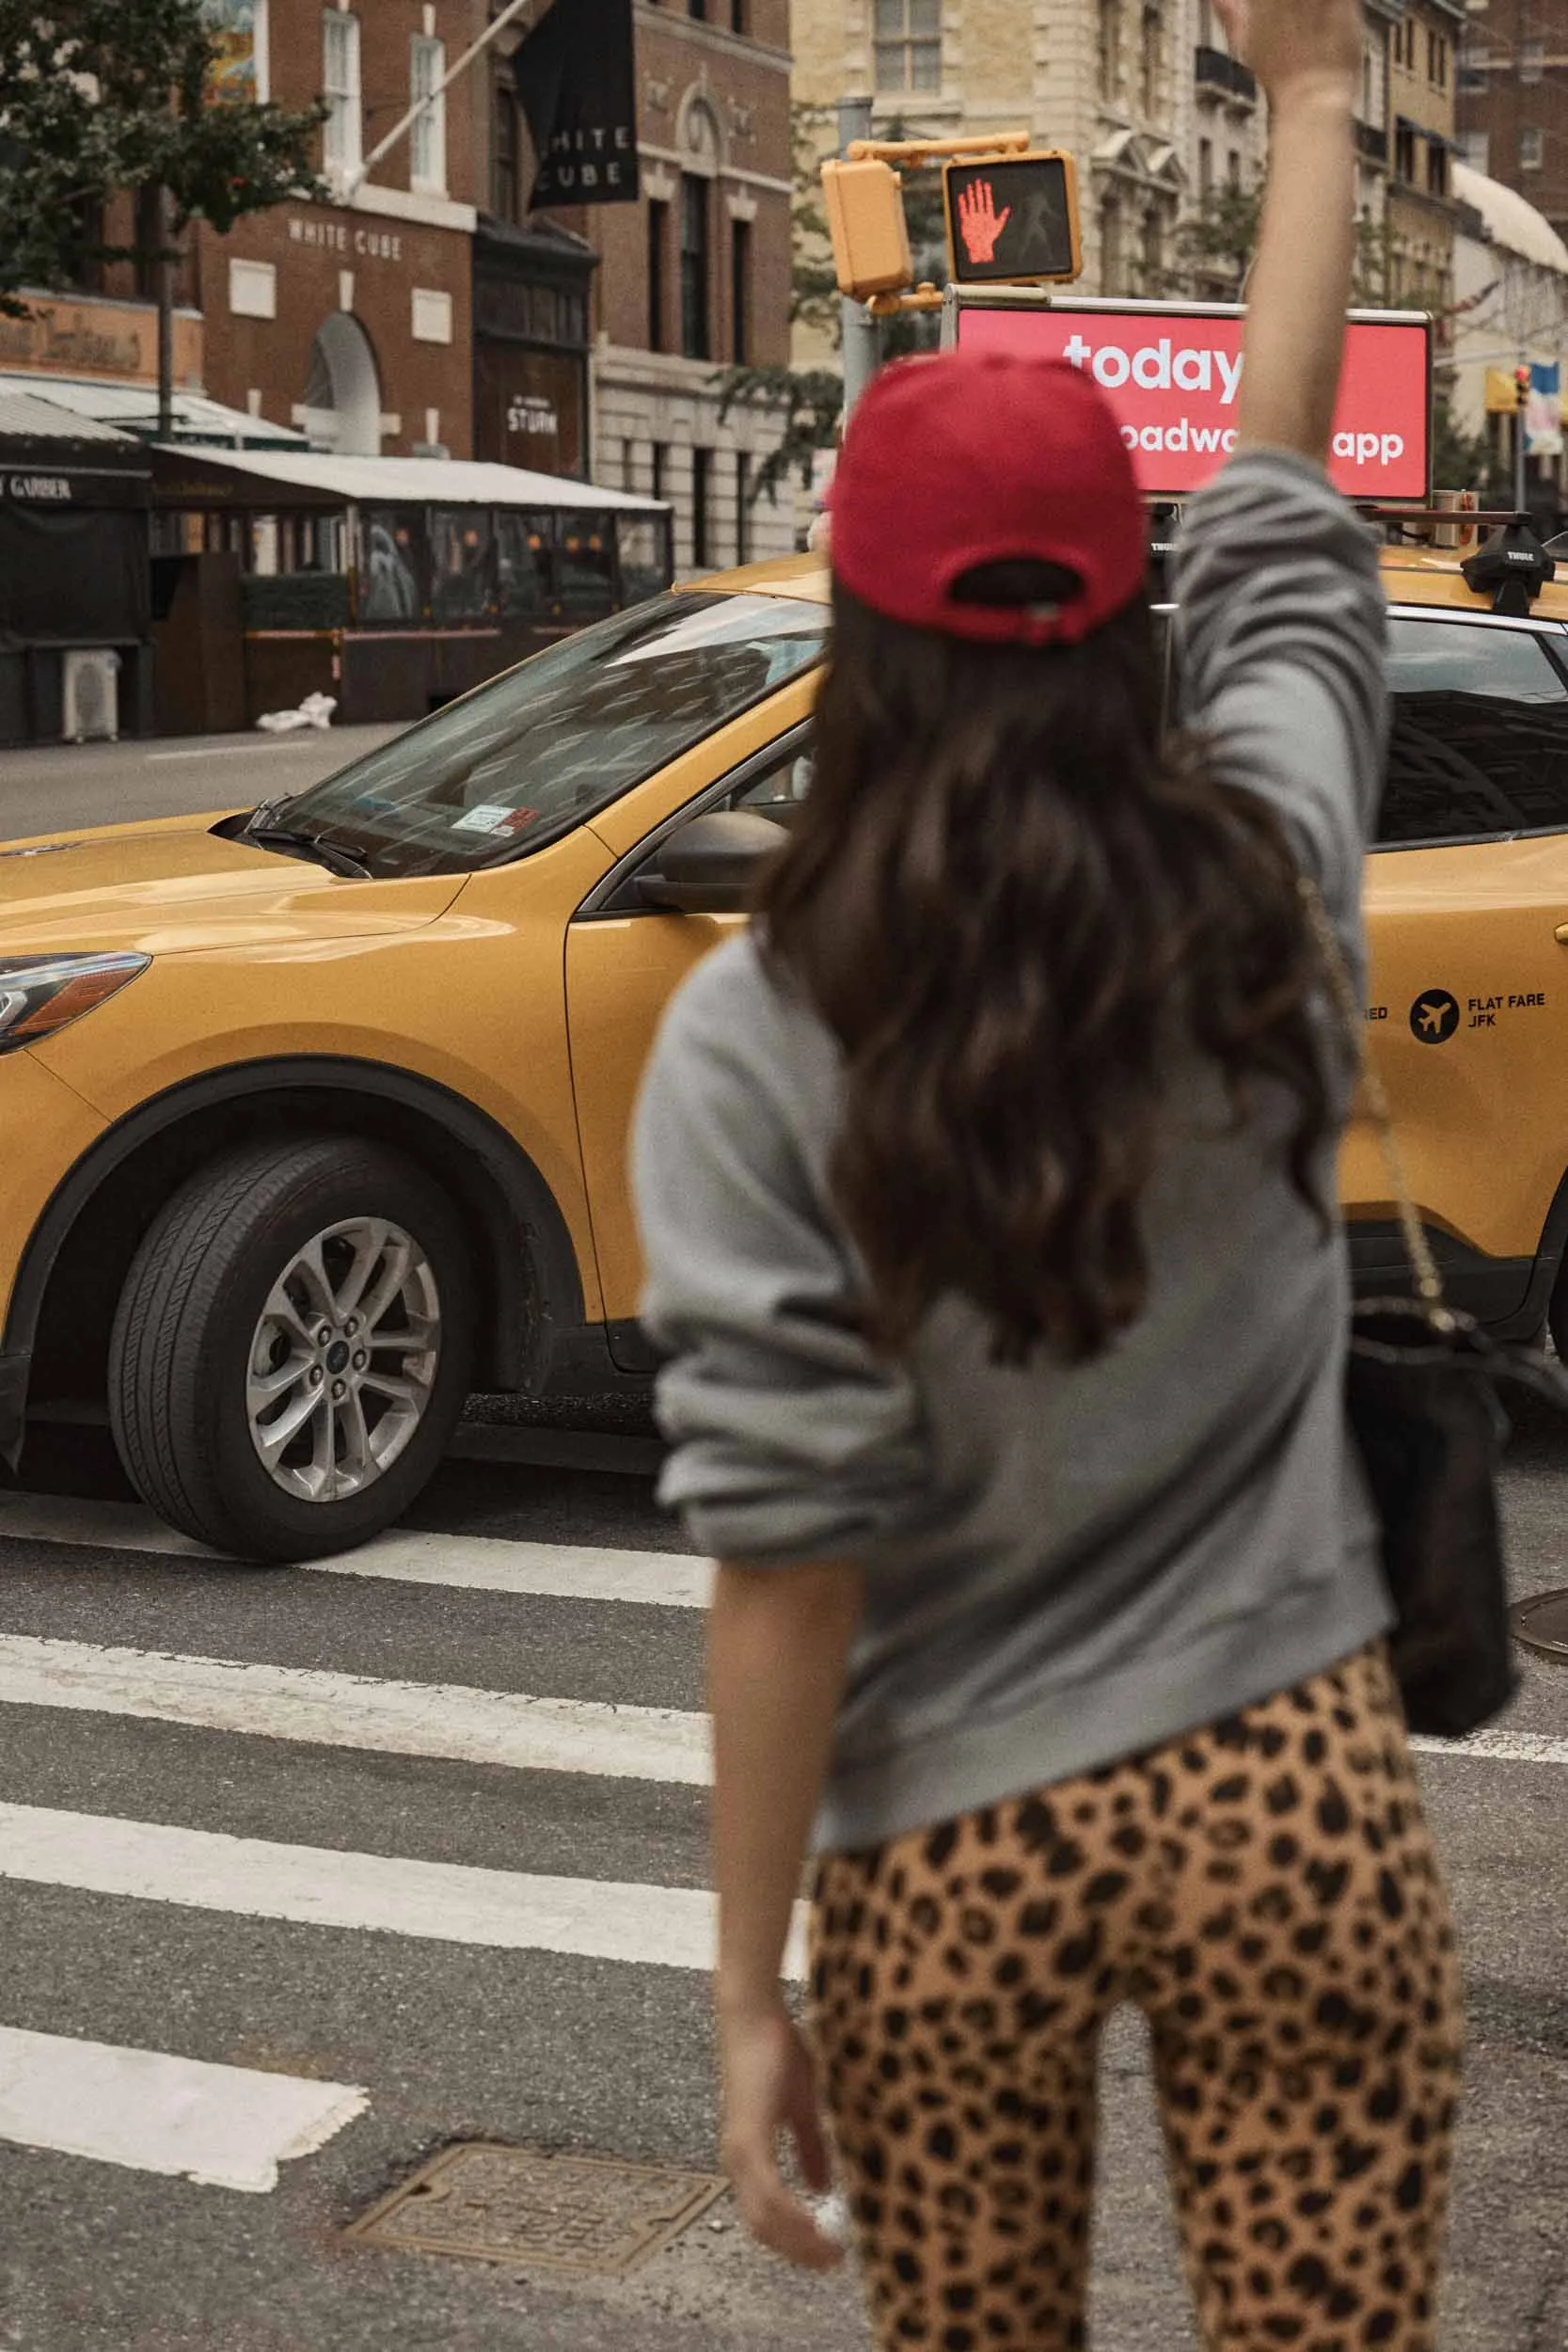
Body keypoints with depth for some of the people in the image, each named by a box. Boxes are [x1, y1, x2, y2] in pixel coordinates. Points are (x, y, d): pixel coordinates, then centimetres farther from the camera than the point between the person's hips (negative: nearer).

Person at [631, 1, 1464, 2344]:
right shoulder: (1258, 892, -6)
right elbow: (1282, 512, 11)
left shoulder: (756, 1033, -13)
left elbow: (786, 1554, -13)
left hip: (950, 1852, -1)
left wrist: (751, 1991, -3)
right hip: (1288, 1793, 2)